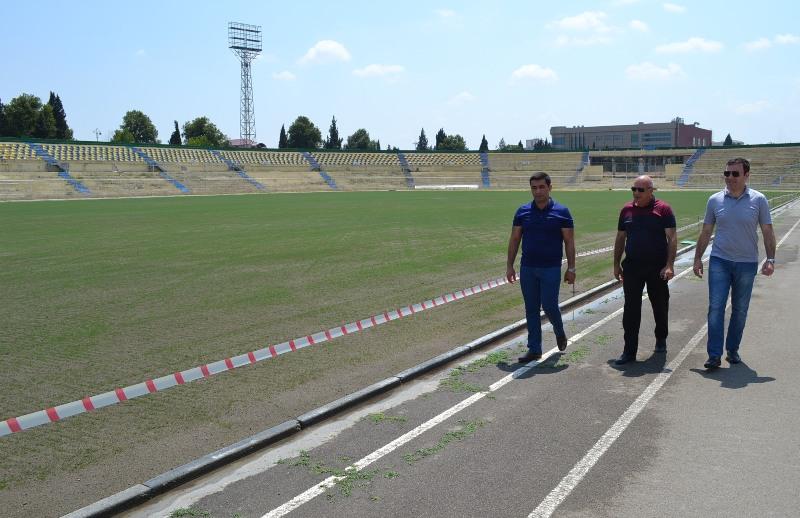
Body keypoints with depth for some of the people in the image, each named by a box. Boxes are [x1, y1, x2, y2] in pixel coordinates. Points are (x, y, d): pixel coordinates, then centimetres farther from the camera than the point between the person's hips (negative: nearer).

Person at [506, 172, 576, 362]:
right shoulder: (523, 212, 4)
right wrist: (509, 266, 3)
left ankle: (559, 331, 27)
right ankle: (534, 350, 14)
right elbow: (514, 239, 8)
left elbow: (569, 242, -2)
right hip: (527, 268, 3)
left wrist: (571, 268, -6)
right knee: (531, 309, 6)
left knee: (549, 305, -5)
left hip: (551, 268, -3)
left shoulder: (562, 212, -3)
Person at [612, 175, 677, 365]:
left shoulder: (663, 209, -4)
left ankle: (661, 340, 35)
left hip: (657, 267, -2)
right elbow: (620, 239, 14)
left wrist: (670, 265, -15)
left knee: (660, 306, 13)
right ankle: (629, 351, 1)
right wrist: (616, 264, 11)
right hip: (632, 267, 2)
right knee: (631, 309, -2)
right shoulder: (626, 210, 7)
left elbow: (672, 238, -7)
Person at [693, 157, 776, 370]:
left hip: (747, 264, 0)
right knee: (716, 307, -7)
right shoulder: (715, 200, 2)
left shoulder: (758, 200, -2)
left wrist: (770, 259, -7)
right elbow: (706, 232, 9)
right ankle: (714, 355, -7)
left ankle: (732, 350, 23)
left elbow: (767, 232, 1)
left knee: (740, 310, 10)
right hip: (719, 261, 0)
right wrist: (698, 258, 8)